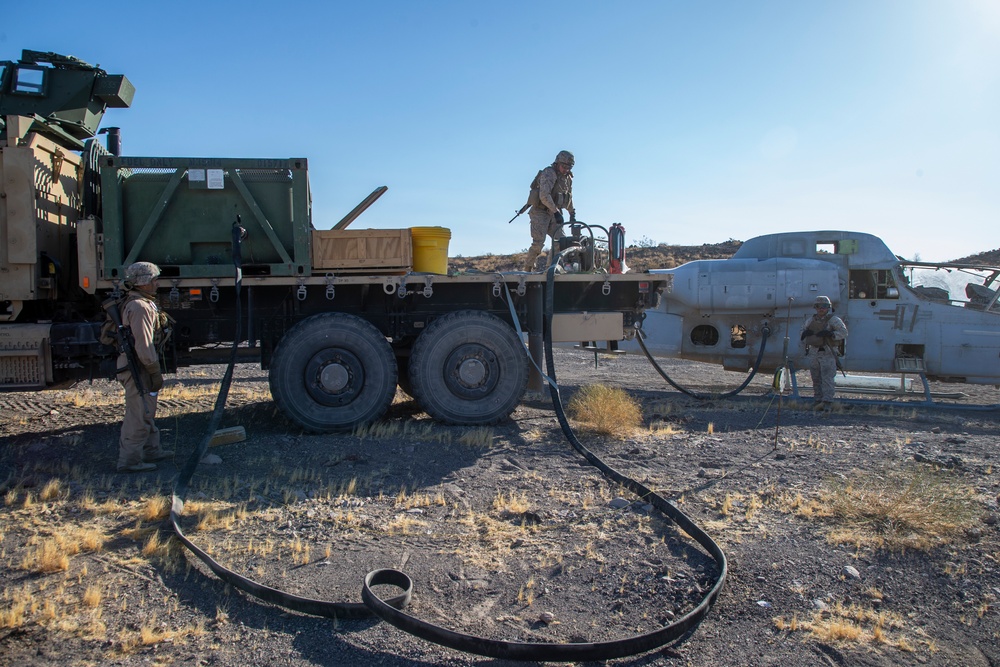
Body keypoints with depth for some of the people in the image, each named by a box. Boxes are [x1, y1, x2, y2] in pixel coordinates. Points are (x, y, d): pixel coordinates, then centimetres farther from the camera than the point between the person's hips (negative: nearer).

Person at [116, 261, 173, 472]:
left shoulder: (137, 303, 16)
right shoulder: (140, 307, -19)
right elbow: (144, 346, -23)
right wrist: (155, 372, -19)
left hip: (136, 366, 11)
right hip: (137, 368, -11)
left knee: (146, 412, 21)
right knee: (139, 416, -5)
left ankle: (151, 450, 33)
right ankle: (129, 460, 1)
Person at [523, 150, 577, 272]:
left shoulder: (568, 178, 13)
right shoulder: (549, 173, -14)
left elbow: (569, 197, 28)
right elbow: (544, 196, -27)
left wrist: (572, 213, 27)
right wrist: (556, 211, -30)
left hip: (553, 213, 8)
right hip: (540, 212, -8)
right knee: (538, 243, -16)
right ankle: (527, 269, -4)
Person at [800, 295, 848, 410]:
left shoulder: (834, 320, -1)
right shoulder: (810, 321, 15)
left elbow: (844, 332, -10)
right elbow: (803, 337, 22)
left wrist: (830, 334, -22)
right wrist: (805, 333, -1)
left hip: (827, 353, -6)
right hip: (814, 352, 6)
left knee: (827, 378, -12)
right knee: (816, 379, 9)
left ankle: (826, 402, -16)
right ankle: (817, 400, 15)